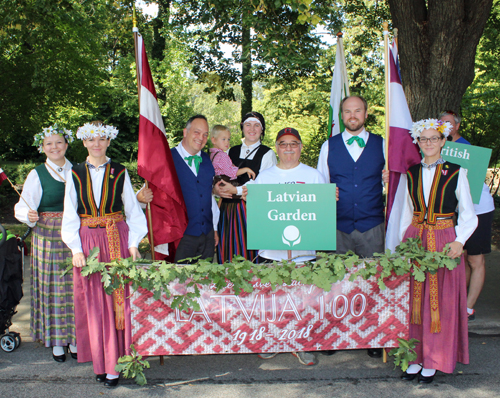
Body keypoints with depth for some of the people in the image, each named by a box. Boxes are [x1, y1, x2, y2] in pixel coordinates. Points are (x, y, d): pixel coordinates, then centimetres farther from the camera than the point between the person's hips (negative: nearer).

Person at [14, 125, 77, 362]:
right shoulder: (37, 175, 1)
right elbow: (23, 207, -2)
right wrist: (29, 216, -23)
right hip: (48, 238, -2)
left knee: (75, 287, 6)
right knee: (52, 288, 2)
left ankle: (74, 339, 19)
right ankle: (56, 341, 16)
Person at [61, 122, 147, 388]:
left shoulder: (120, 173, 5)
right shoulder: (75, 174, 7)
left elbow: (133, 209, 6)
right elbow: (70, 215, 6)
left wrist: (133, 243, -5)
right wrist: (76, 248, -4)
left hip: (117, 240, -1)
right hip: (87, 242, 1)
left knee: (117, 300, -2)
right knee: (93, 303, 3)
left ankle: (114, 364, 5)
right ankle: (100, 361, 14)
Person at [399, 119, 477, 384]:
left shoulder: (456, 172, -1)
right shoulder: (411, 173, 8)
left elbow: (467, 214, 0)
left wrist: (459, 241, -15)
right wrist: (402, 243, 8)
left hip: (443, 240, -3)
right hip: (414, 239, 3)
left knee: (440, 301, 1)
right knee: (414, 299, 4)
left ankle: (434, 361, 14)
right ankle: (417, 357, 16)